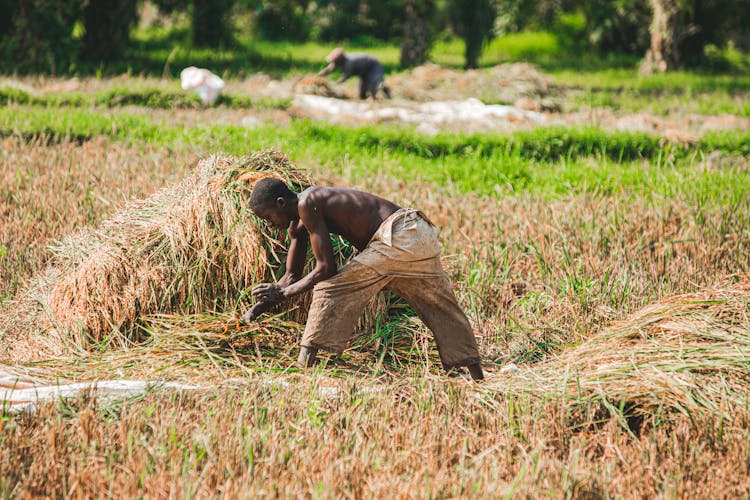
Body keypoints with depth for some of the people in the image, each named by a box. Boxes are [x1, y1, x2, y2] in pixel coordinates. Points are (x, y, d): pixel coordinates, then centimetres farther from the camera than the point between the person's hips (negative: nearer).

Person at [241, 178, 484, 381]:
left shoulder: (307, 204, -11)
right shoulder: (297, 222, 19)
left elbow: (326, 268, -12)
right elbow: (292, 276, 24)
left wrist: (283, 293, -4)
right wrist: (260, 306, 15)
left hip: (398, 238, -11)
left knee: (330, 290, -8)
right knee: (441, 312, 18)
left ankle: (304, 365, -12)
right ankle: (477, 377, 23)